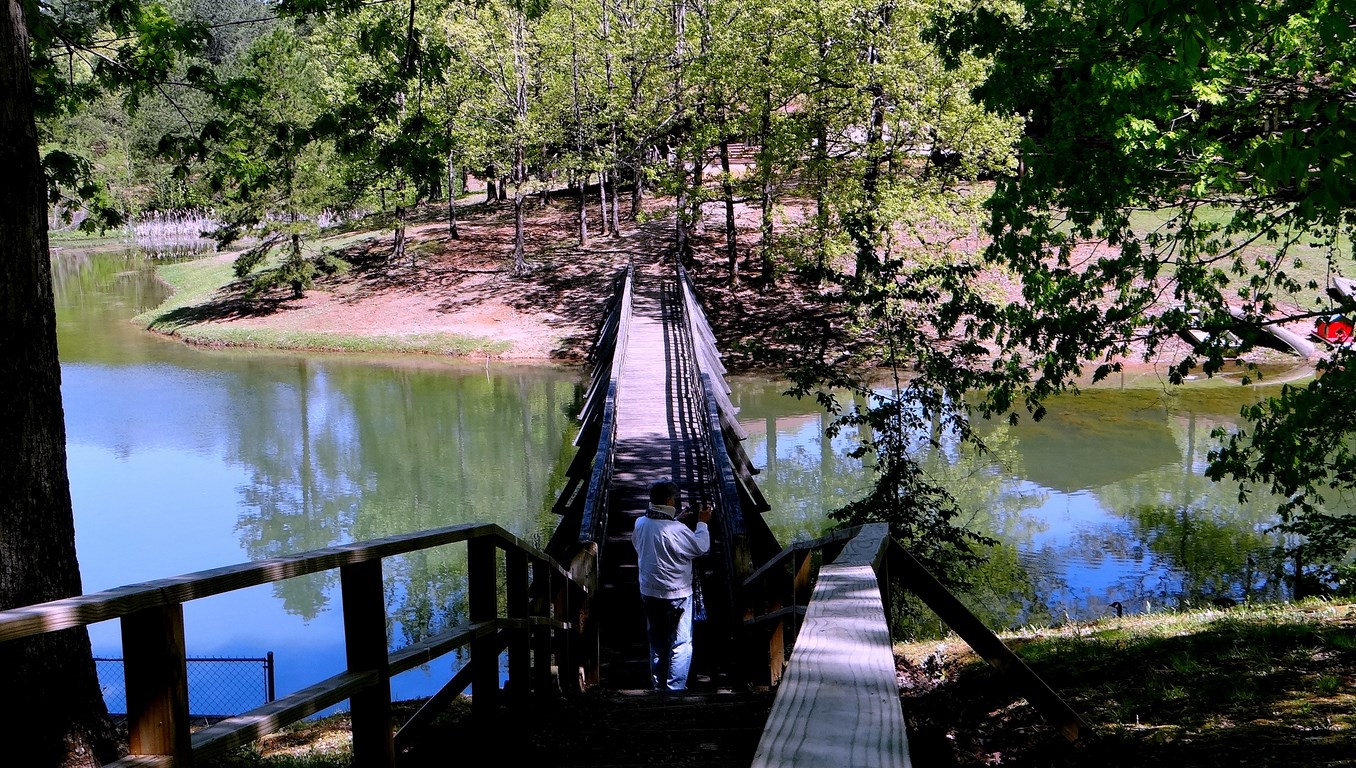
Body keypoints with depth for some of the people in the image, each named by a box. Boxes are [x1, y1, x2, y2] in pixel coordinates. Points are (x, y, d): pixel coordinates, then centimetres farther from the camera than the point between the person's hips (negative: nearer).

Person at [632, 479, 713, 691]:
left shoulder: (640, 523, -5)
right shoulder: (676, 530, -26)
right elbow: (701, 548, -14)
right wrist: (702, 522, 0)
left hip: (649, 593, 7)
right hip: (676, 594, -7)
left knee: (657, 641, 19)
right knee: (680, 643, 5)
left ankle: (658, 685, 29)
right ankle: (675, 687, 6)